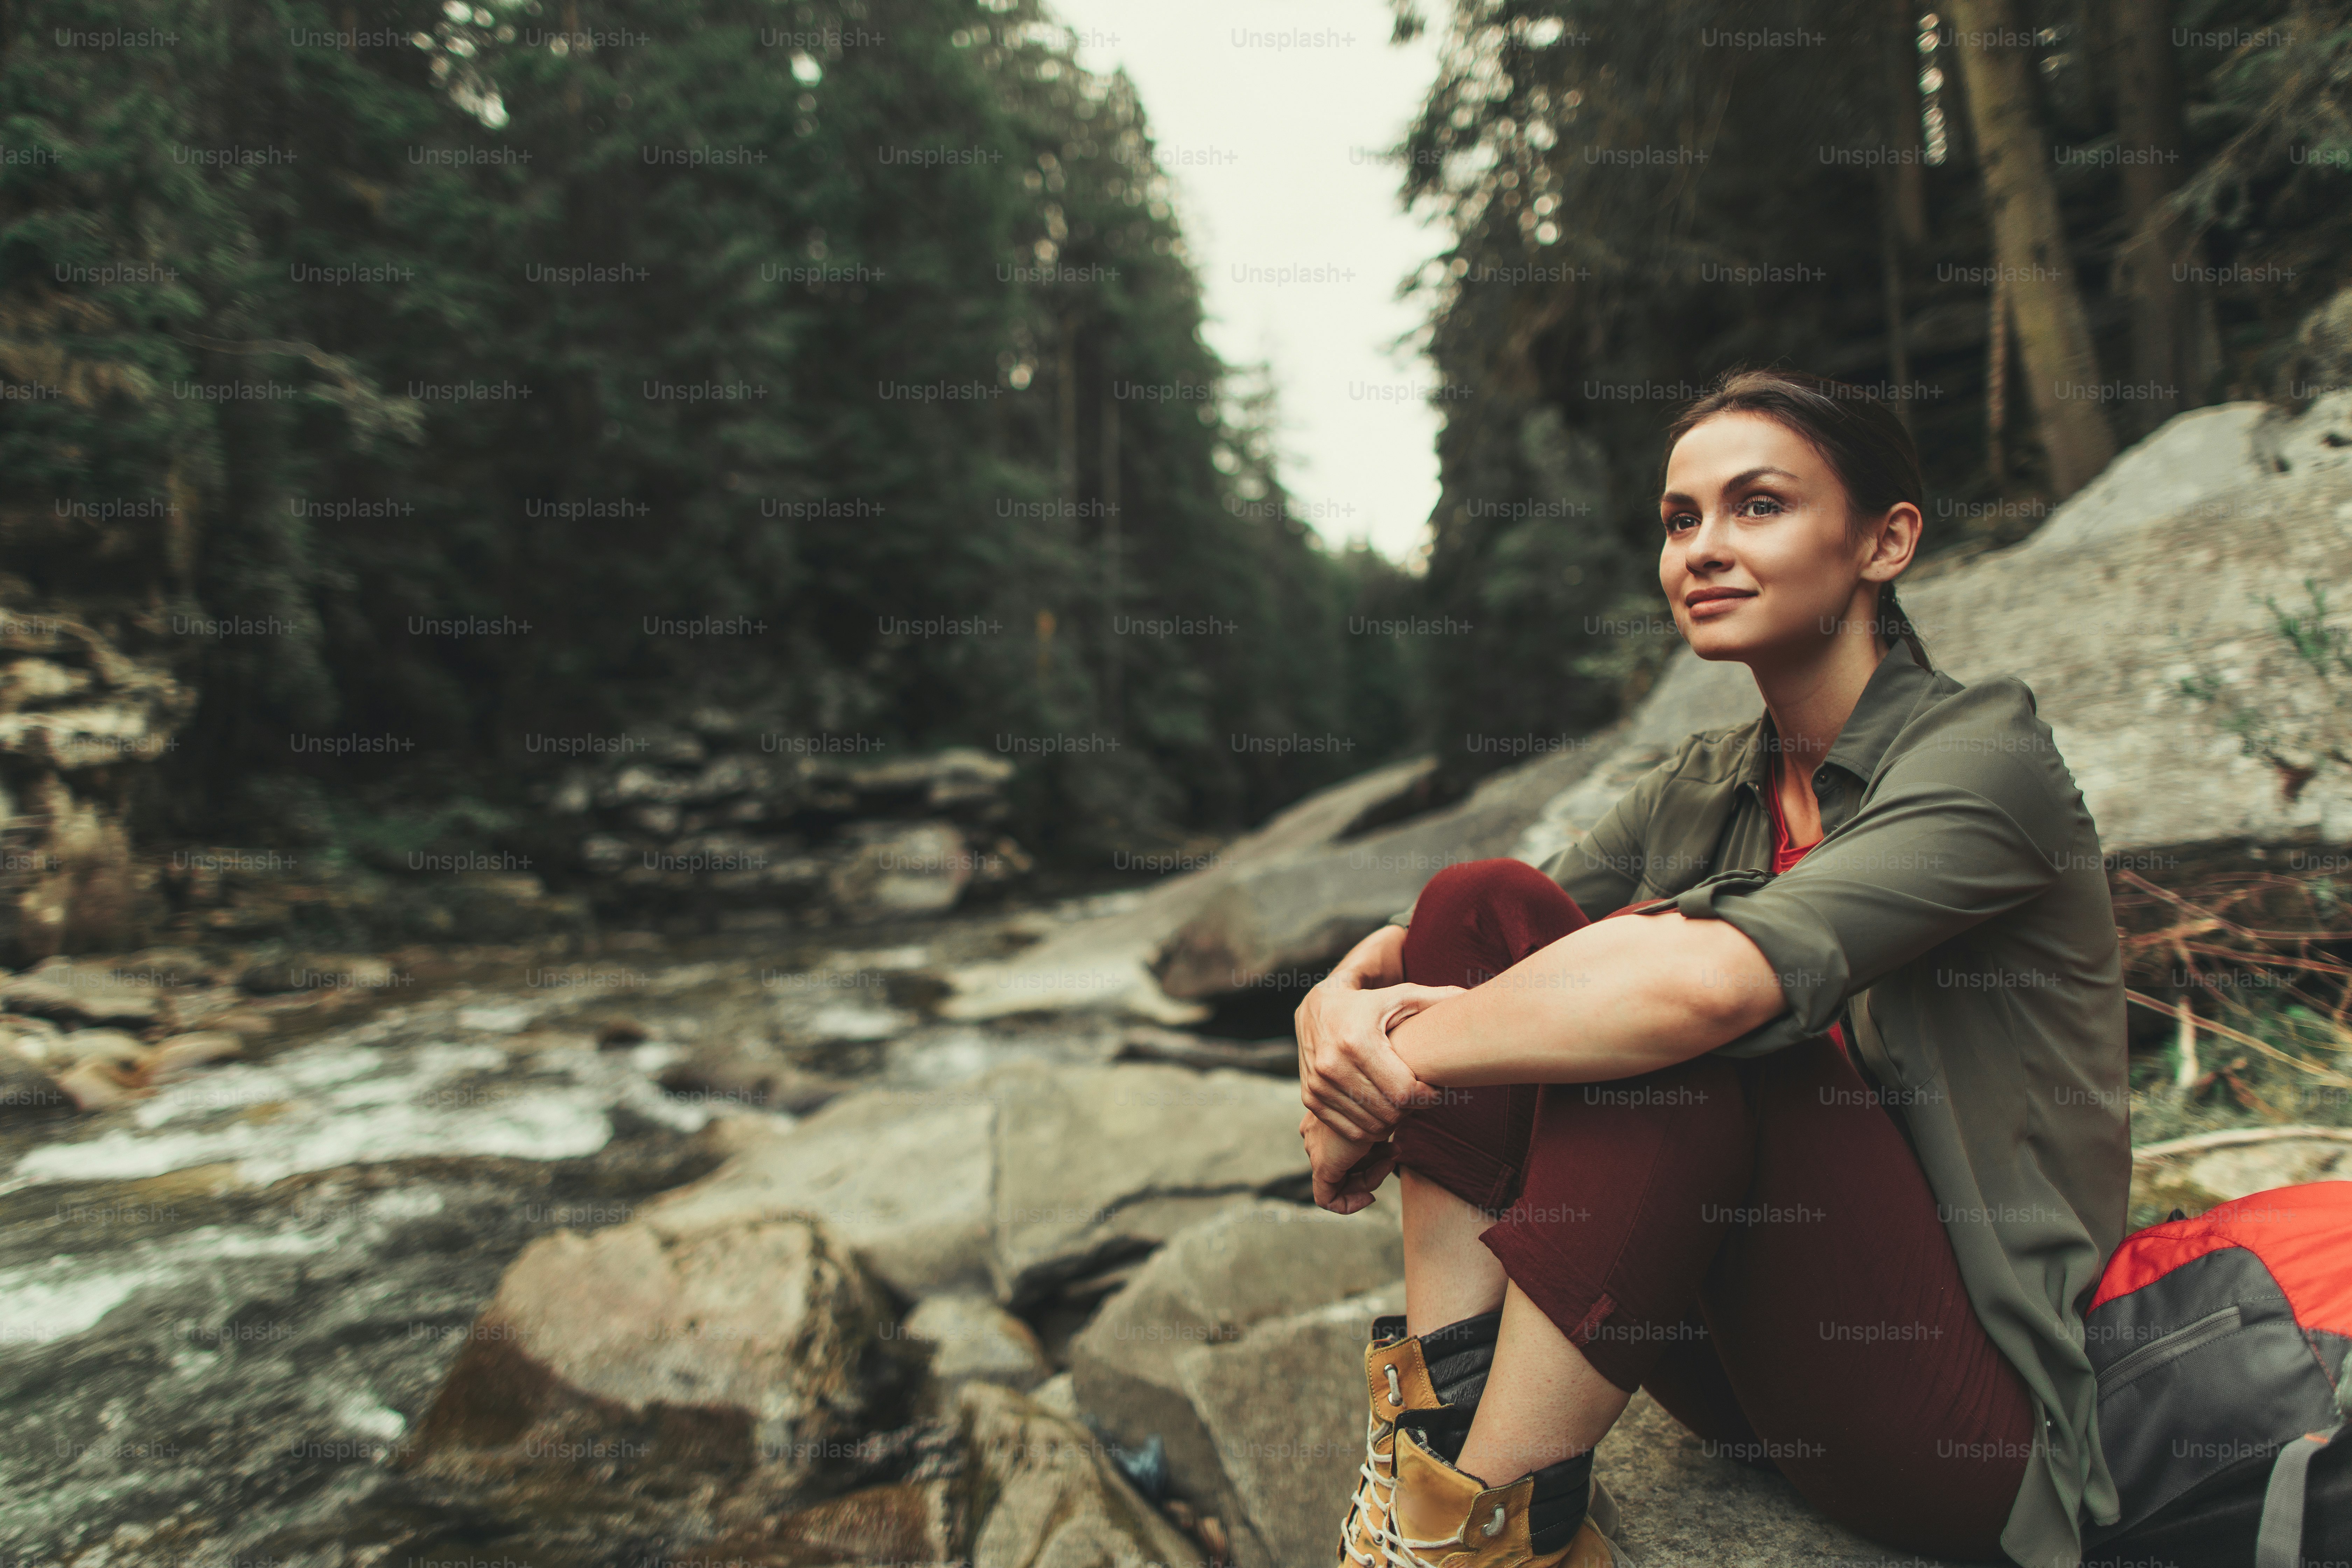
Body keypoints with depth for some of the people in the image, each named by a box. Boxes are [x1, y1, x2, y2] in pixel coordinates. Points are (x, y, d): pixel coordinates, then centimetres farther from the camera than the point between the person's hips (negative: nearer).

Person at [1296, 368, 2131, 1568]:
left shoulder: (1983, 751, -13)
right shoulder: (1700, 790, 7)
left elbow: (1715, 979, -33)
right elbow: (1424, 948, 2)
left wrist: (1399, 1062, -23)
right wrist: (1339, 1003, -22)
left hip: (1965, 1410, -5)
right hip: (1750, 1363, 6)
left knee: (1677, 1025, -32)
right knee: (1483, 903, -12)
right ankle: (1438, 1440, -16)